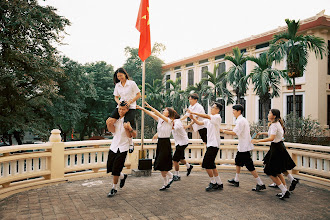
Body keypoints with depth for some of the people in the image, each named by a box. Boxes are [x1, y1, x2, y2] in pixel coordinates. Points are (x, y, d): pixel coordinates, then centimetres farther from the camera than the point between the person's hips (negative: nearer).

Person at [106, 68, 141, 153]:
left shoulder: (132, 83, -2)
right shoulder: (117, 85, 11)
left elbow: (139, 95, -1)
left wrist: (130, 102, -13)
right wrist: (118, 102, -4)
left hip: (131, 107, -5)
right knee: (109, 122, -17)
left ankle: (131, 143, 6)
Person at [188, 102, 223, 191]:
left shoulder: (217, 117, -10)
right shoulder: (209, 119, 16)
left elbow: (206, 116, -25)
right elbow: (199, 123, 13)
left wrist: (193, 113, -25)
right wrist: (192, 118, -5)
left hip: (214, 145, -9)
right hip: (210, 144, 9)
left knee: (206, 164, -9)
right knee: (211, 165, 13)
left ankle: (213, 183, 6)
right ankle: (219, 184, 21)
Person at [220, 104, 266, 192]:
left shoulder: (240, 120, -18)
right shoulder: (243, 120, 13)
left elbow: (234, 133, -23)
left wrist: (223, 131, -16)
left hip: (244, 146, -11)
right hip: (242, 146, 11)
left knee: (249, 165, -6)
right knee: (238, 161, 19)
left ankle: (260, 184, 0)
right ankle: (236, 180, 31)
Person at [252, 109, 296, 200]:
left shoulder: (274, 125, -18)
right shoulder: (278, 124, 11)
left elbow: (272, 138, -30)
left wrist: (258, 141, -30)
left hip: (276, 149, -10)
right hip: (280, 147, 10)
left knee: (271, 172, -1)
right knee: (277, 172, 19)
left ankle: (284, 191, 2)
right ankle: (285, 191, 25)